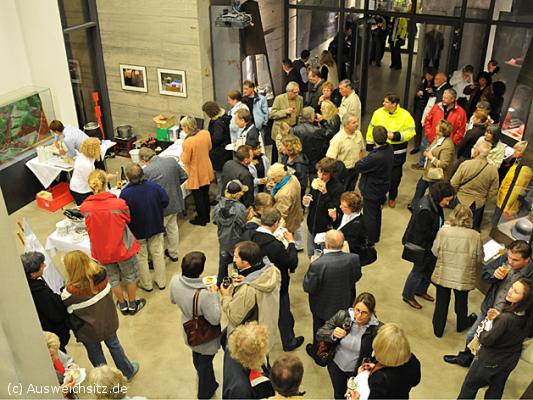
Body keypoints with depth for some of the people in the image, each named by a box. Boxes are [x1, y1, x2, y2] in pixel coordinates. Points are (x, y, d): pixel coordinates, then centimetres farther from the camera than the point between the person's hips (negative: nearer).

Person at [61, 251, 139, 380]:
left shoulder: (70, 291, -32)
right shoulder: (101, 275, -25)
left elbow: (67, 312, -15)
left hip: (88, 330, -3)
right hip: (107, 321, 3)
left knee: (95, 354, 23)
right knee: (114, 345, 27)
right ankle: (128, 371, 46)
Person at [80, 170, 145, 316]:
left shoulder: (85, 207, -20)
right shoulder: (119, 203, -27)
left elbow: (91, 226, 0)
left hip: (102, 250, 2)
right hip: (122, 247, -2)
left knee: (113, 278, 25)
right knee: (130, 276, 23)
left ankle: (123, 305, 43)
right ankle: (133, 305, 40)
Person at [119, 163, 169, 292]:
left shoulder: (125, 193, -25)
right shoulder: (154, 186, -16)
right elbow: (165, 202, -6)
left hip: (137, 231, -3)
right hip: (156, 227, 3)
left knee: (141, 257, 17)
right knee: (158, 254, 18)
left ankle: (146, 284, 30)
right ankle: (161, 281, 30)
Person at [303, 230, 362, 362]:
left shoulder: (317, 264, -38)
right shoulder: (353, 259, -27)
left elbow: (308, 287, -24)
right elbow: (356, 277, -7)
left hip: (323, 306, -3)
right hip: (345, 302, 3)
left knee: (319, 329, 27)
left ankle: (316, 351, 51)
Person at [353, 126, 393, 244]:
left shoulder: (375, 157, -38)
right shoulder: (389, 148, -12)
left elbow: (358, 167, -26)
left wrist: (363, 160, -7)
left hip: (372, 189, -8)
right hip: (383, 187, 8)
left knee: (369, 215, 13)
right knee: (376, 211, 28)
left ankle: (370, 240, 32)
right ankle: (376, 236, 48)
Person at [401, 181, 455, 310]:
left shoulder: (433, 202, -5)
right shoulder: (425, 210, -34)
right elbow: (425, 233, -27)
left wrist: (443, 225, -5)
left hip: (430, 244, 9)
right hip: (421, 245, -9)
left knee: (430, 267, 23)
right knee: (419, 270, 10)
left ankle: (421, 291, 47)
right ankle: (408, 296, 33)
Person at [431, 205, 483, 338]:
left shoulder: (443, 231, -19)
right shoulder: (475, 236, -17)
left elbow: (435, 252, -6)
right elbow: (479, 258, -6)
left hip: (443, 275, -1)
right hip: (464, 277, 1)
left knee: (441, 302, 20)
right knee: (461, 302, 26)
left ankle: (438, 329, 36)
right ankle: (461, 324, 52)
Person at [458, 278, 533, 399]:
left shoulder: (506, 318, -37)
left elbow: (486, 340, -26)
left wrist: (489, 321, -13)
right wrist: (498, 317, -12)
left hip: (489, 360, -7)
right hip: (509, 361, 7)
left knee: (469, 386, 19)